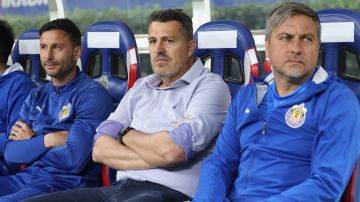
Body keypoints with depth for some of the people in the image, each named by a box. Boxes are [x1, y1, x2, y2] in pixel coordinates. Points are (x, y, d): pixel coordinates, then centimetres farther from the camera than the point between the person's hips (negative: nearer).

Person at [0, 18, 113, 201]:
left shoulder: (92, 95, -7)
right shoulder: (36, 96, 15)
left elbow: (74, 159, -17)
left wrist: (30, 144, -1)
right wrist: (48, 140, -10)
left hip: (67, 182, -7)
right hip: (27, 177, 7)